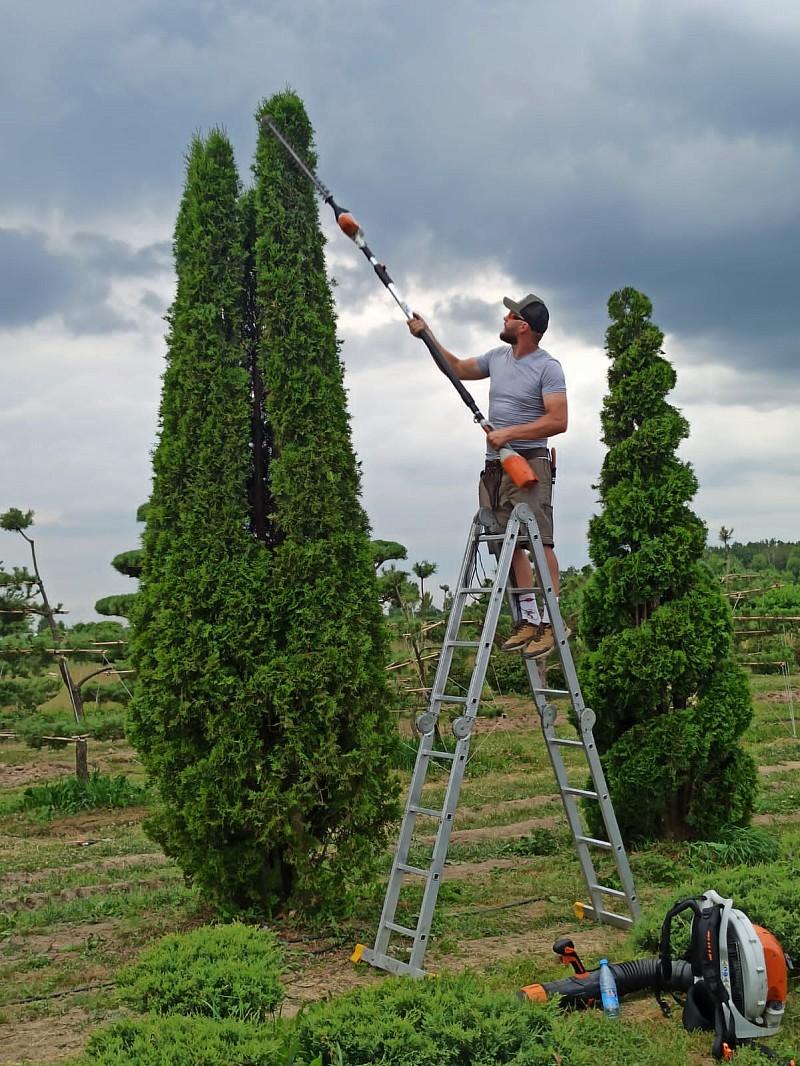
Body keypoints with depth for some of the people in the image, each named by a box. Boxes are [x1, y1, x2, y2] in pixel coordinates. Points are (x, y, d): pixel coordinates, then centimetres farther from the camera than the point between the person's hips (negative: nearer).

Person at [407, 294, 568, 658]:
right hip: (495, 464, 7)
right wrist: (426, 335, 27)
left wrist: (509, 433, -17)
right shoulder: (497, 357, 15)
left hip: (529, 463, -7)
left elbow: (558, 421, -16)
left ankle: (550, 622, -10)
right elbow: (457, 368, 31)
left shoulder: (548, 367, -8)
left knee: (539, 541, -12)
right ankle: (529, 618, 8)